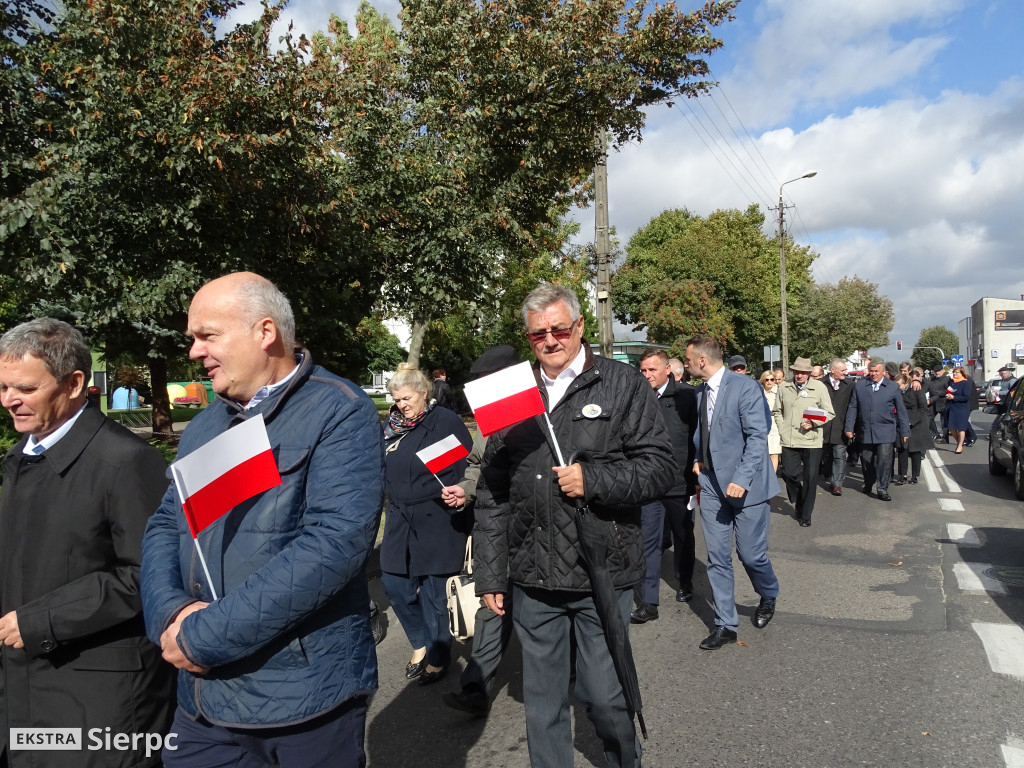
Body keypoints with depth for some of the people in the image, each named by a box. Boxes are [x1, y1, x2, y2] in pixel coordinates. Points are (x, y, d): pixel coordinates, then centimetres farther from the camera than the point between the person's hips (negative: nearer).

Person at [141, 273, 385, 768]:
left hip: (306, 696, -5)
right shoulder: (203, 426, 10)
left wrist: (204, 635, -19)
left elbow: (336, 541, -23)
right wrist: (171, 612, -11)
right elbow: (164, 525, 10)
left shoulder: (340, 413, -14)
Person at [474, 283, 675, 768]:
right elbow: (491, 495, 9)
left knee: (604, 696, 9)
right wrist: (489, 574, 7)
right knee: (541, 701, 16)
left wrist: (593, 479, -17)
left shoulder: (623, 385, -1)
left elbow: (660, 467, -4)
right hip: (531, 580, 3)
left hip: (600, 572, -3)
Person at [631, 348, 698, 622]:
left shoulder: (687, 395, -7)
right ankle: (648, 603, 6)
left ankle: (685, 584, 40)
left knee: (683, 537, 19)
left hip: (680, 482, -1)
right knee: (648, 542, 0)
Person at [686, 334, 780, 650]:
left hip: (745, 485, -6)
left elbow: (758, 437, -17)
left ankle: (768, 598, 35)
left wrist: (741, 480, -24)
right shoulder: (701, 392, 9)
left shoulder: (745, 387, -13)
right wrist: (698, 459, 6)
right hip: (712, 484, 6)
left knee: (751, 553, 2)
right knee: (717, 558, 5)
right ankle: (725, 625, 17)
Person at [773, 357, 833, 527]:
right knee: (788, 474, 0)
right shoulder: (784, 387, 6)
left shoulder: (819, 387, 0)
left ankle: (805, 516, 15)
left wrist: (814, 423, -12)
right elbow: (777, 411, 16)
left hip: (811, 441, -2)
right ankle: (797, 502, 30)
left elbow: (829, 413, 3)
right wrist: (782, 428, 3)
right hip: (789, 441, 2)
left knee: (810, 479, 1)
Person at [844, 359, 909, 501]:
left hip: (885, 432, -2)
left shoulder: (893, 387, 5)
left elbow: (901, 411, 8)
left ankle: (883, 489, 0)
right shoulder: (859, 386, 7)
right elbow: (852, 408, 7)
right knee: (866, 460, 10)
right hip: (865, 431, 2)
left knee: (885, 459, -8)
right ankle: (868, 483, 33)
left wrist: (904, 431, 7)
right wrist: (849, 428, 1)